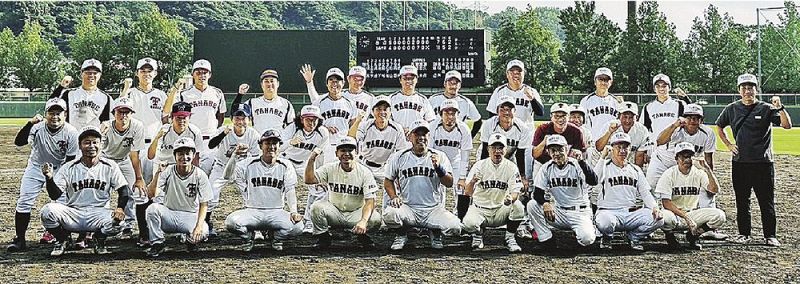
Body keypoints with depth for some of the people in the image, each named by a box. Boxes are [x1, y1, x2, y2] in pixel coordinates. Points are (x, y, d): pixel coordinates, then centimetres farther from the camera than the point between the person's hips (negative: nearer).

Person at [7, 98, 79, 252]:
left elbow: (70, 160, -11)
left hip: (58, 169, 0)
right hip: (35, 168, 0)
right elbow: (18, 142, -33)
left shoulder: (71, 132, -18)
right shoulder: (38, 127, -19)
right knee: (23, 202, -8)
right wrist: (30, 123, -44)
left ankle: (52, 232, 20)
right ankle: (19, 239, -2)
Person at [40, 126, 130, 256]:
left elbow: (124, 190, -2)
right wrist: (49, 178, -26)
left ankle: (99, 240, 6)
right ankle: (61, 240, 5)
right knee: (48, 211, -27)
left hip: (99, 213, 0)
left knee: (116, 221, -32)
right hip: (73, 213, 0)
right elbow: (55, 195, -6)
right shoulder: (68, 168, 0)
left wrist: (120, 208, -21)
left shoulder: (110, 166, 1)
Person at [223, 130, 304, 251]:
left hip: (276, 212, 0)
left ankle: (278, 239, 7)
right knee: (231, 222, -31)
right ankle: (248, 236, 6)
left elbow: (290, 191, -4)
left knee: (297, 226, -29)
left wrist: (294, 212, -18)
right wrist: (234, 155, -9)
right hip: (252, 211, 0)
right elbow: (228, 176, 0)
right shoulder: (249, 164, 6)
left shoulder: (285, 166, 7)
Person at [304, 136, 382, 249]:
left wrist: (363, 221, -36)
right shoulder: (330, 169, -4)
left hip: (356, 214, -1)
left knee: (375, 219, -30)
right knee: (317, 207, -28)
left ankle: (362, 235, 6)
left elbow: (370, 201, -19)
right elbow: (309, 180, -16)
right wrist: (311, 159, -31)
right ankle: (323, 238, -3)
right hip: (334, 212, 1)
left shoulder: (365, 172, -11)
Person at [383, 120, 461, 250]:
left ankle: (435, 233, 12)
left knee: (455, 228, -26)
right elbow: (388, 181, 14)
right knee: (389, 214, -32)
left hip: (433, 209, 0)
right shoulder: (398, 157, 5)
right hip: (408, 208, 0)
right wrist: (394, 197, -4)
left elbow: (449, 183, -4)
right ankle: (402, 235, 5)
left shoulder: (439, 156, 4)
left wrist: (439, 168, -22)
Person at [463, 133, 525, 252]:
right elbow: (467, 193, -12)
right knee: (468, 223, -32)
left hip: (501, 210, 1)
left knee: (518, 206, -30)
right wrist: (472, 182, -35)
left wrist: (511, 198, -35)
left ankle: (510, 238, -5)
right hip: (480, 208, -1)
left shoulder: (511, 167, -2)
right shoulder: (479, 165, -4)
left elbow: (515, 193, -9)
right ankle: (478, 233, 7)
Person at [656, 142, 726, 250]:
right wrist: (686, 216, -23)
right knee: (665, 217, -39)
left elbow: (715, 190, -15)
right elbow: (666, 202, -15)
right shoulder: (669, 174, -8)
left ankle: (693, 235, 4)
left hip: (693, 214, 3)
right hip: (674, 214, -3)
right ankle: (669, 235, -1)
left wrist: (708, 170, -25)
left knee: (719, 216, -21)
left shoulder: (699, 172, 0)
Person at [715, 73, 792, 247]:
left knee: (767, 201, 2)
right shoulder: (732, 109, 7)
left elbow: (787, 125, -13)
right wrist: (728, 145, 9)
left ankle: (770, 236, 9)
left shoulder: (766, 109, -2)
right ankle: (744, 234, 19)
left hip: (763, 163, -3)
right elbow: (719, 127, 21)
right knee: (742, 201, 9)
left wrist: (780, 108, -28)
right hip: (740, 162, 3)